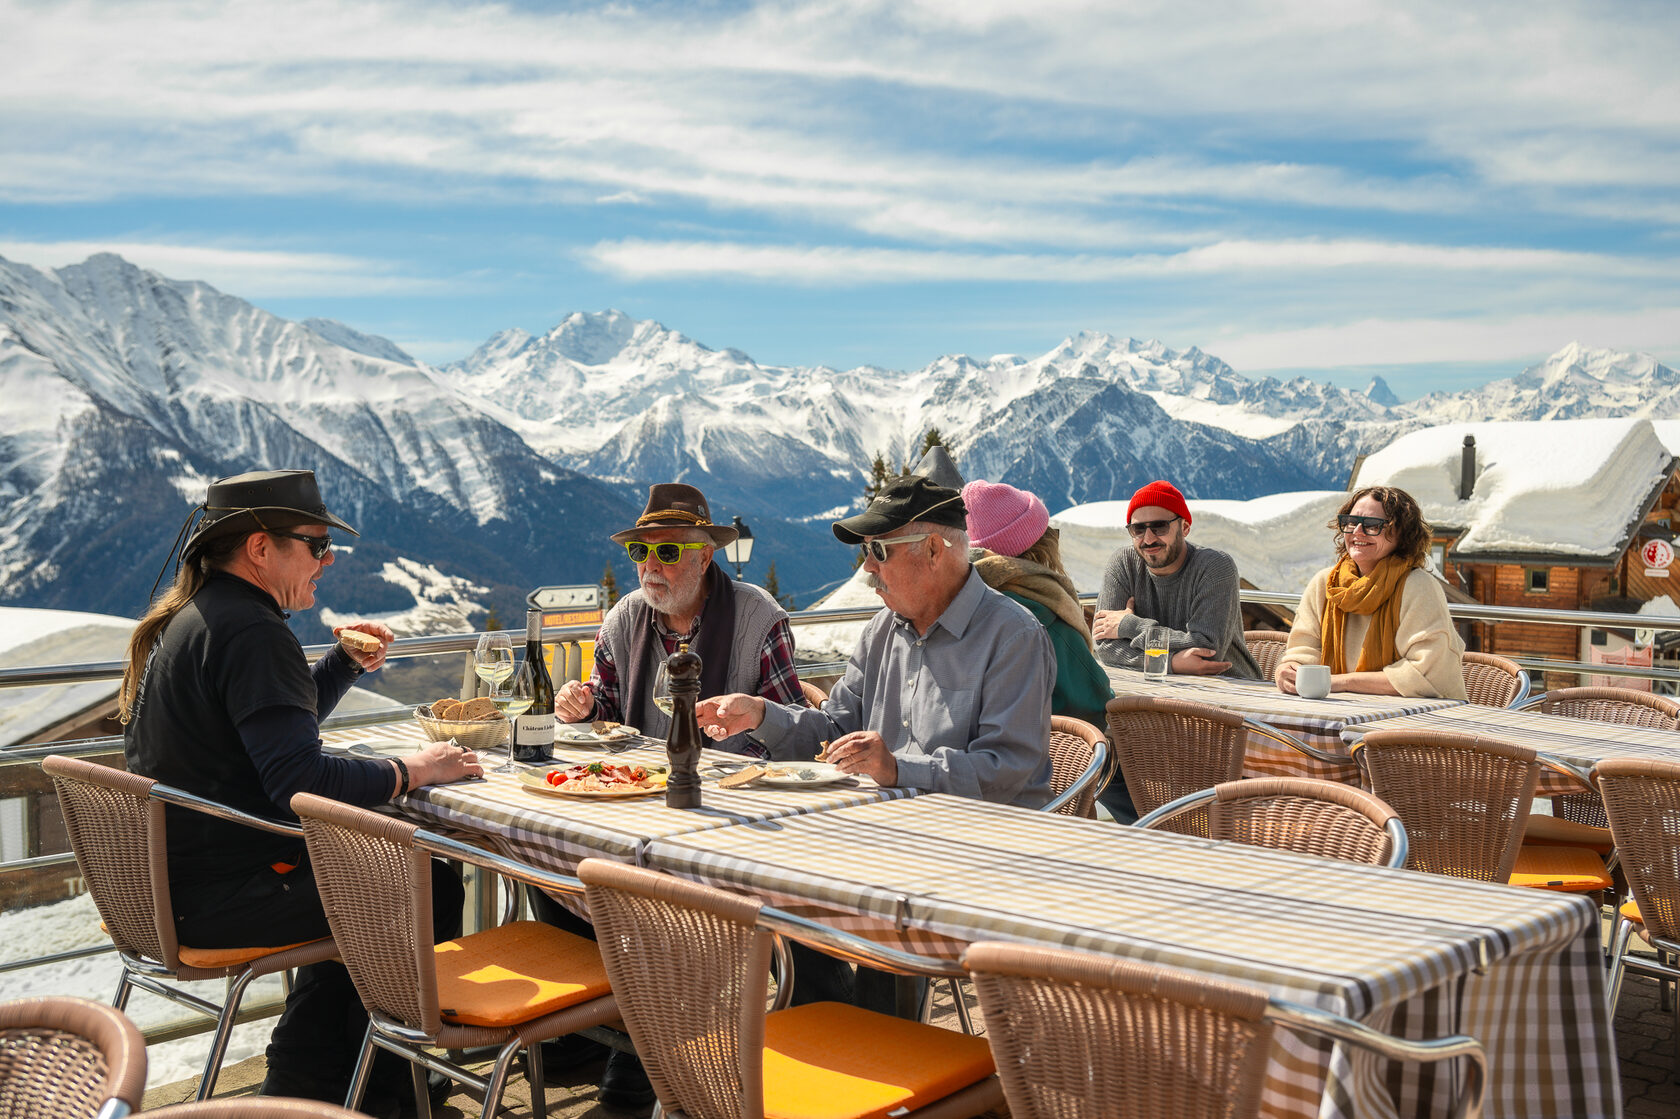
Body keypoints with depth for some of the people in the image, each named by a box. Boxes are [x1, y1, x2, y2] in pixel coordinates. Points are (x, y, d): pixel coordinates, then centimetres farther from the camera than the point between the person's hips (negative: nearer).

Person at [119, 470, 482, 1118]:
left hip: (167, 879, 11)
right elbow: (300, 782, -28)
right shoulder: (250, 631, -21)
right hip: (216, 898, -10)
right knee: (431, 889, -1)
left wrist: (349, 663, 11)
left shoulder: (181, 619, 12)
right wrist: (411, 771, -15)